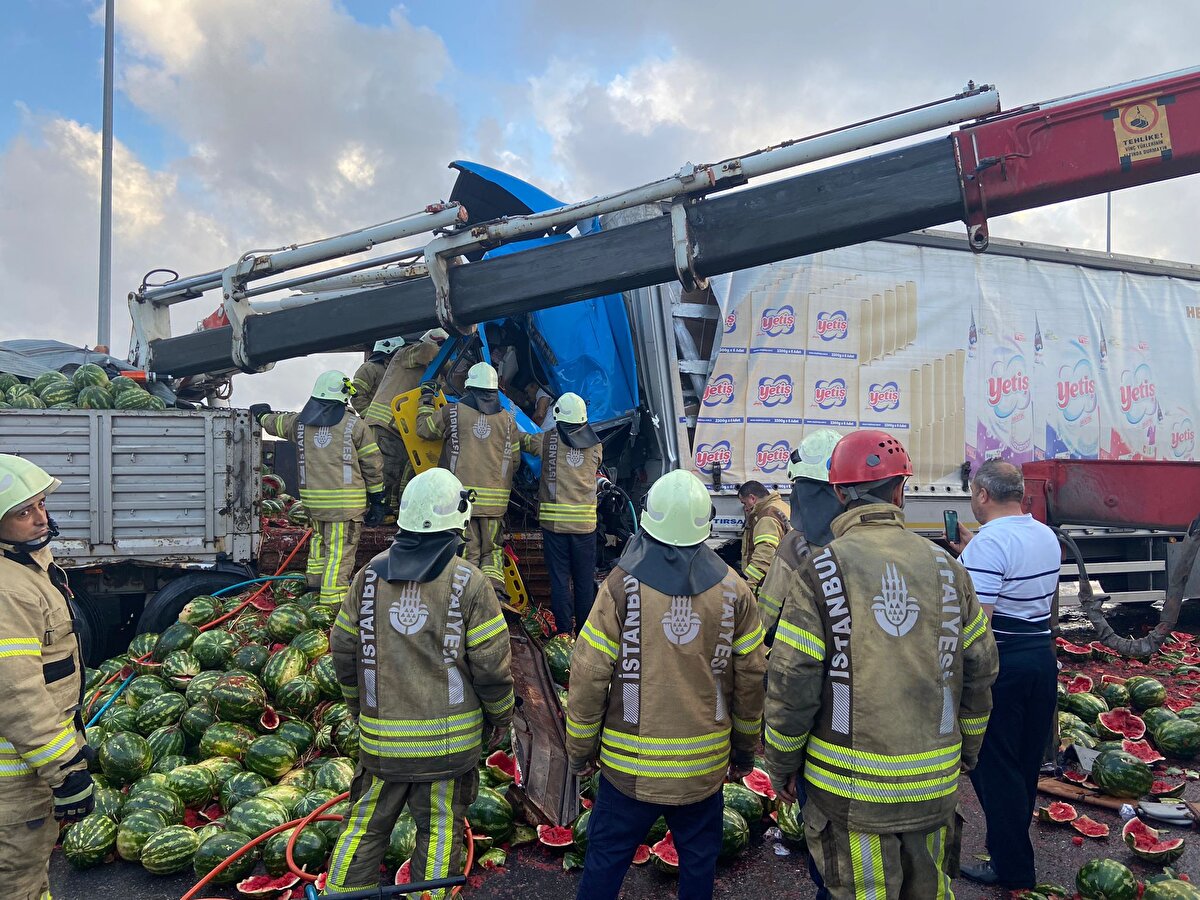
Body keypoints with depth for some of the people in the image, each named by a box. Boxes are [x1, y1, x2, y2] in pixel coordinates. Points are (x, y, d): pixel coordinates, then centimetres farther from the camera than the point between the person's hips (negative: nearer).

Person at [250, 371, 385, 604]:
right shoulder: (354, 425, -5)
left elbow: (273, 423, 29)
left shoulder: (299, 422, 7)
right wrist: (377, 499, 7)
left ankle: (316, 578, 37)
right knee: (340, 548, -3)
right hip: (346, 502, -5)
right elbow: (373, 465, -2)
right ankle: (333, 594, -6)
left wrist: (261, 413, 53)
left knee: (319, 537, 27)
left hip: (313, 498, 5)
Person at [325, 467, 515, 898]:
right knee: (439, 833, 12)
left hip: (381, 735, 3)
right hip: (450, 737, -3)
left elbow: (344, 650, 5)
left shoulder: (370, 575, -2)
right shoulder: (468, 582, -13)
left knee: (365, 826, 17)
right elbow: (491, 663, -12)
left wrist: (359, 707, 21)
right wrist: (501, 715, 6)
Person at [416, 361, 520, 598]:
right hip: (494, 499, 2)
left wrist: (426, 399, 26)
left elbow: (424, 428, 12)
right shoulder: (507, 419, 6)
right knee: (491, 549, 12)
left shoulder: (452, 412, -3)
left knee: (467, 550, 3)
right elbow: (514, 461, 12)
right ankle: (494, 588, -2)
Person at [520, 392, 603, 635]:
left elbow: (524, 441, 13)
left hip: (554, 520, -1)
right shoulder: (596, 445, 2)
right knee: (584, 579, 11)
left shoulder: (548, 440, -2)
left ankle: (564, 631, 9)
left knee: (559, 578, 5)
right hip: (585, 521, 2)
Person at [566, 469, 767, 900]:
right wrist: (745, 748, 16)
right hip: (706, 765, 2)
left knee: (606, 858, 12)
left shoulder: (622, 585, -14)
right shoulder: (733, 589, -5)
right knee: (699, 860, 19)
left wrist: (580, 749, 3)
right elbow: (751, 678, 2)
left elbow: (589, 675, -11)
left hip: (630, 764, -2)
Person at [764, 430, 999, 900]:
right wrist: (967, 749, 21)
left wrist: (781, 765, 1)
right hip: (936, 786, 4)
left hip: (850, 788, -4)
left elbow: (791, 685, -14)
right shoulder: (946, 567, -1)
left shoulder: (821, 572, -14)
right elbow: (979, 672, 6)